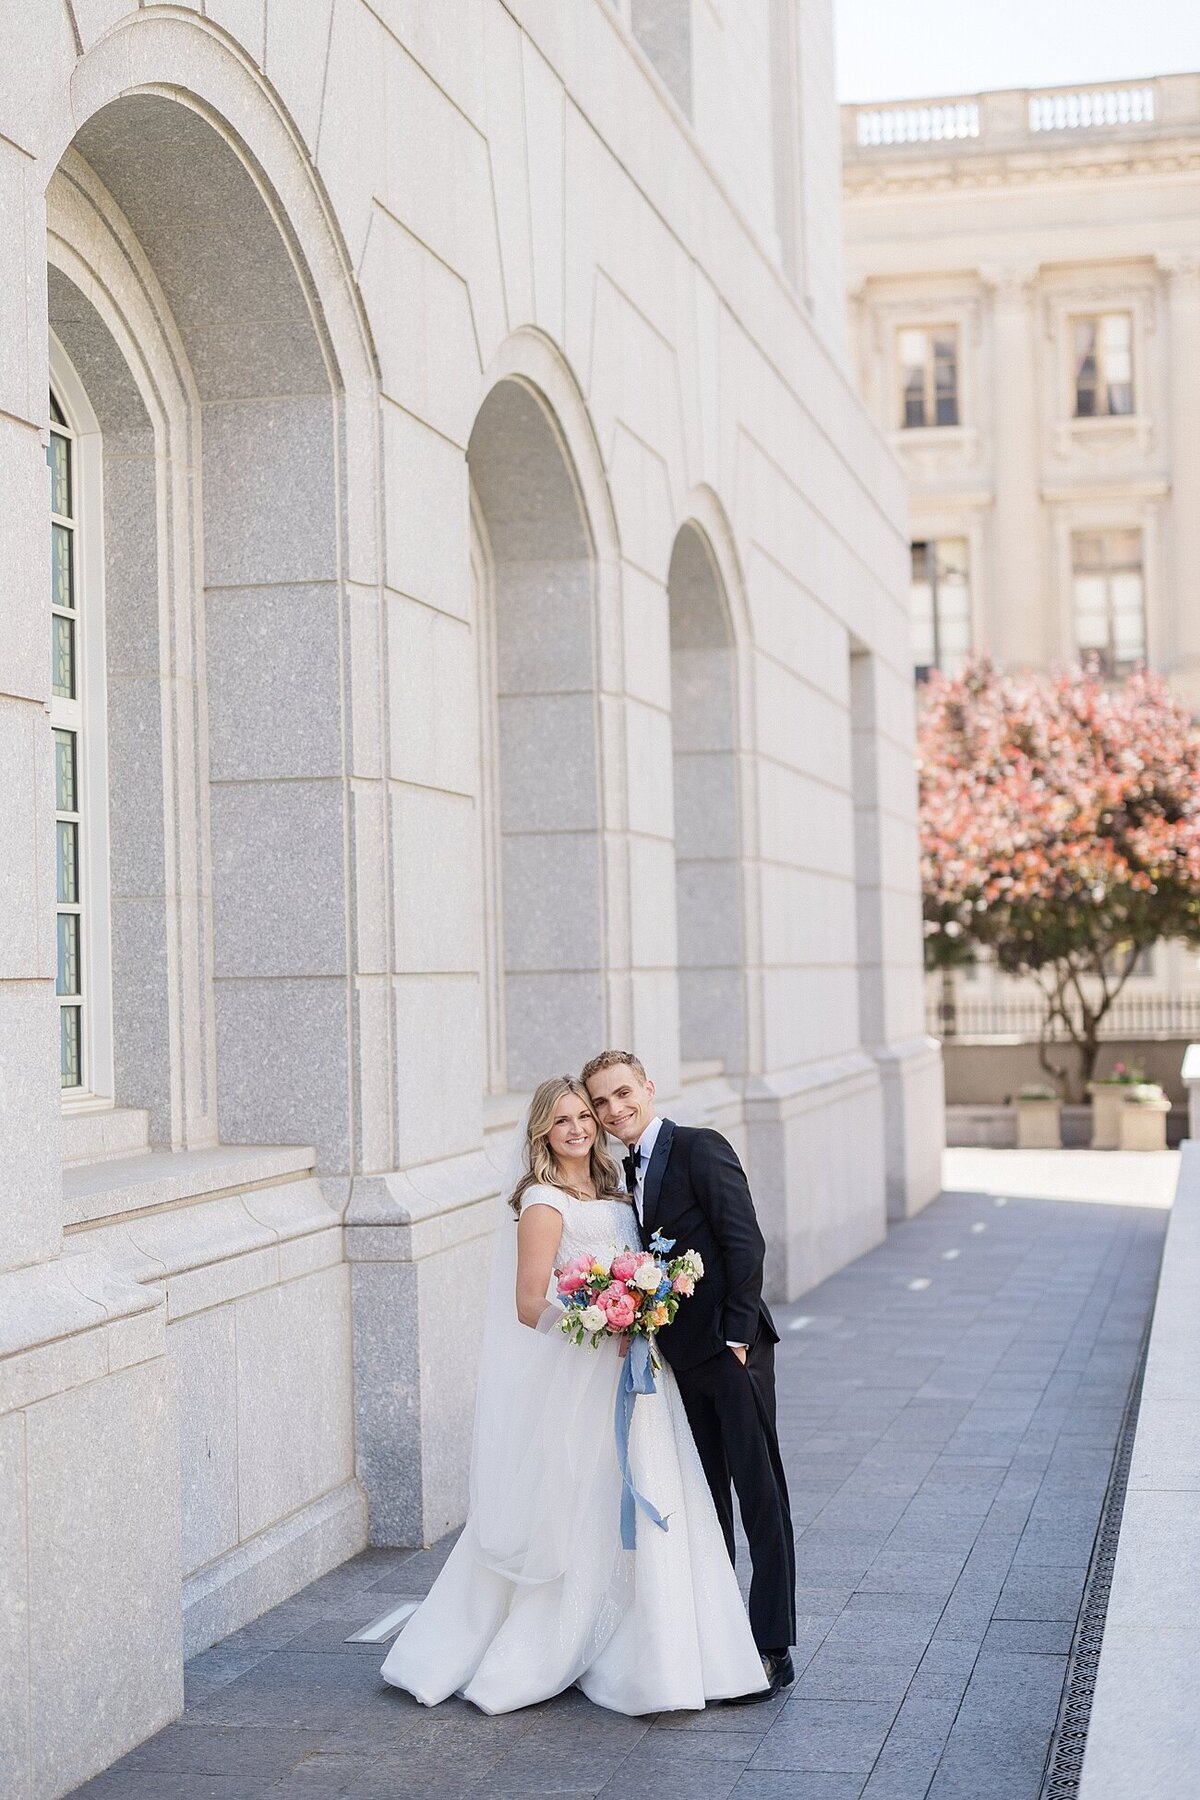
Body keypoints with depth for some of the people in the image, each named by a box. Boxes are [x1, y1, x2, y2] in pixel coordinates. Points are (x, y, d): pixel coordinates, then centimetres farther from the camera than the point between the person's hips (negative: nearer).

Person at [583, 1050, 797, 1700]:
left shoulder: (700, 1148, -11)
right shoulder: (629, 1171, 13)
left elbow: (745, 1242, -15)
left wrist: (738, 1336, -17)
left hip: (731, 1349, -8)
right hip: (681, 1354, 8)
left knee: (761, 1498, -3)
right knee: (704, 1501, 14)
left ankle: (772, 1647, 2)